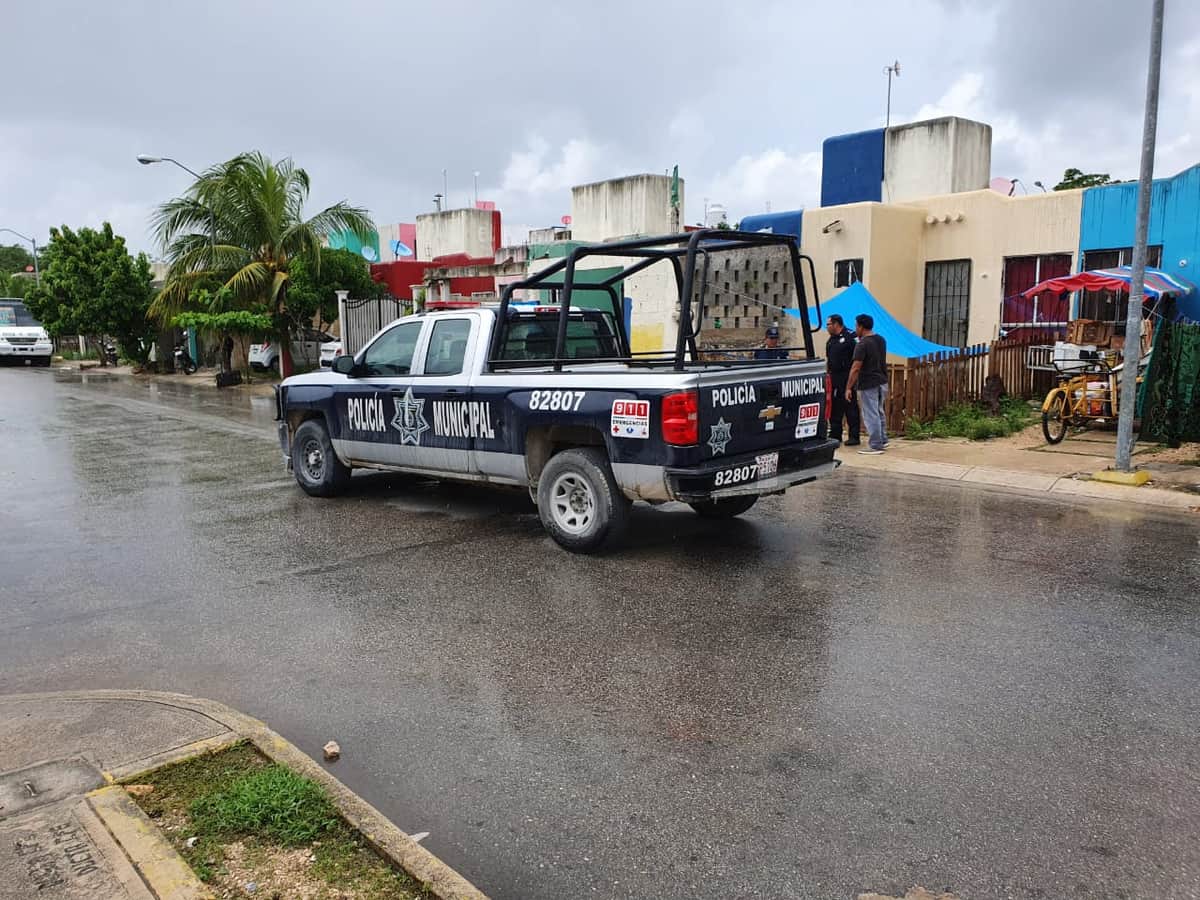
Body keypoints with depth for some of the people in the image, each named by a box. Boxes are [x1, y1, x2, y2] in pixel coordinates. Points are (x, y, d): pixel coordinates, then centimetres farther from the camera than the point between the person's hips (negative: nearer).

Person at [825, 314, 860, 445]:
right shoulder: (830, 340, 16)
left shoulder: (849, 338, -10)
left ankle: (854, 436, -1)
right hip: (833, 377, 8)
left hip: (846, 377, -8)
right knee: (834, 406, 11)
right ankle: (835, 435, 19)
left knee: (850, 407, -5)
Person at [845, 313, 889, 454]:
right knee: (879, 412, 21)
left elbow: (855, 368, -19)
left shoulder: (862, 345, -17)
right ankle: (883, 441, 30)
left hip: (868, 385, -9)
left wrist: (848, 388, -15)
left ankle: (875, 446, 2)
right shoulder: (881, 340, 8)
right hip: (882, 382, 9)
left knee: (870, 415, -2)